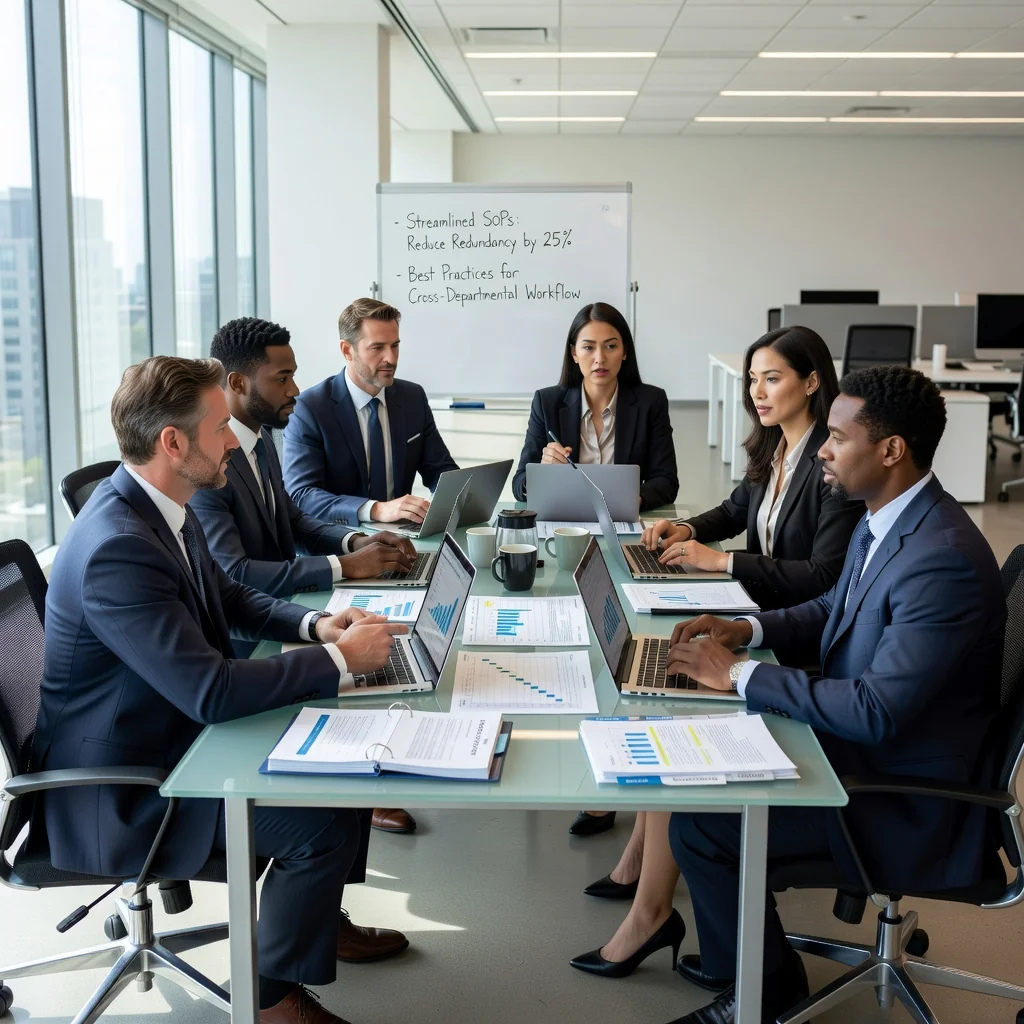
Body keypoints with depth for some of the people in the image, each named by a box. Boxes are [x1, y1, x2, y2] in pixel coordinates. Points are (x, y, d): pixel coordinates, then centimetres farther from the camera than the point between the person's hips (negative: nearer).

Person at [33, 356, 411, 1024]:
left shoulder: (162, 507, 0)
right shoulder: (117, 547, -31)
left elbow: (229, 598, 15)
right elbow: (212, 692, -34)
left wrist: (314, 624, -2)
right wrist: (339, 659, -24)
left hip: (170, 729, 10)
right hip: (119, 788, -10)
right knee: (325, 823, -16)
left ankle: (323, 914, 32)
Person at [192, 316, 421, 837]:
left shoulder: (259, 440, 5)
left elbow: (293, 520, 16)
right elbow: (232, 575, -29)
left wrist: (354, 541, -5)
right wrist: (344, 566, -27)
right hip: (236, 635, -9)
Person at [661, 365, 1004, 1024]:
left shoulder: (944, 561, -30)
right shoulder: (884, 521, 0)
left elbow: (877, 712, -31)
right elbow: (834, 611, 18)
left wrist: (741, 674, -23)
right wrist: (749, 629, 0)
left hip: (905, 794, -9)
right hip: (859, 740, 10)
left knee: (700, 826, -14)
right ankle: (732, 945, 23)